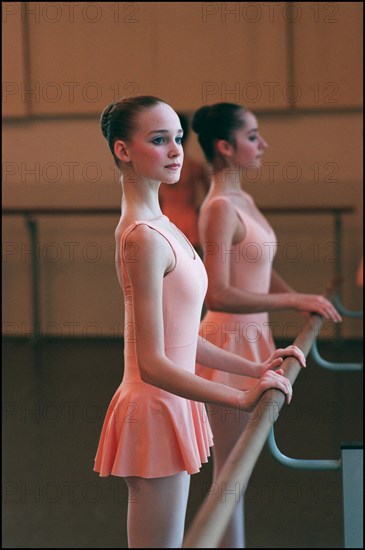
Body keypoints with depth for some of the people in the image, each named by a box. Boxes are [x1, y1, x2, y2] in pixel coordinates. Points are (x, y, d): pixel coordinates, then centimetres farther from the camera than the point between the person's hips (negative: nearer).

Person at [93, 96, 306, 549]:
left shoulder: (157, 224, 9)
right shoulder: (145, 238, -20)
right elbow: (152, 365, -22)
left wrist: (254, 369, 10)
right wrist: (242, 398, -19)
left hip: (169, 406, 10)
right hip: (154, 410, -10)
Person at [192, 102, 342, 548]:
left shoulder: (242, 200, 9)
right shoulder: (220, 207, -19)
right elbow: (219, 295, -26)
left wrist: (301, 300, 4)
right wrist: (294, 301, -23)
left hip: (250, 337, 9)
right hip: (230, 341, -9)